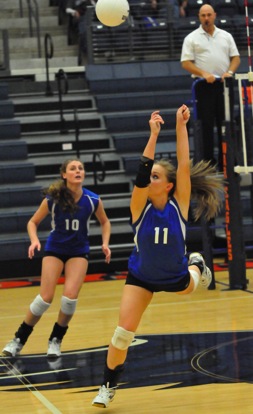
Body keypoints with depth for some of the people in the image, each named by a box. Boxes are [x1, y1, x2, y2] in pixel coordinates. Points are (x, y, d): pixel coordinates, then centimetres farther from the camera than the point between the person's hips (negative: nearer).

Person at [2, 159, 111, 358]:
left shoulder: (93, 200, -14)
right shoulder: (53, 199, -18)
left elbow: (105, 222, 6)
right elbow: (33, 222, -4)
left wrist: (105, 243, -8)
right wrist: (34, 240, -22)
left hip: (79, 252, 1)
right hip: (54, 249, -1)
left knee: (70, 297, -16)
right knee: (45, 298, -10)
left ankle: (56, 340, 8)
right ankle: (19, 339, 9)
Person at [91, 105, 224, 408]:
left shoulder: (178, 204, -20)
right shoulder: (140, 207, -21)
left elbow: (184, 165, -29)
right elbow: (140, 172, -36)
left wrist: (181, 126, -32)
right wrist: (153, 133, -40)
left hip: (175, 276, 1)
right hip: (141, 277, -1)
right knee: (123, 332, -12)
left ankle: (196, 266, 62)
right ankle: (108, 386, 5)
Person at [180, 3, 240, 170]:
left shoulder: (226, 36, 12)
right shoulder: (192, 38, 2)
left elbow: (235, 57, 11)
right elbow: (186, 63, -4)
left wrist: (230, 71, -8)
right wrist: (204, 74, -17)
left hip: (224, 84, 3)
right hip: (205, 86, -3)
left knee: (225, 123, 3)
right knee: (207, 124, -3)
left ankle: (225, 161, 9)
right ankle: (209, 161, 2)